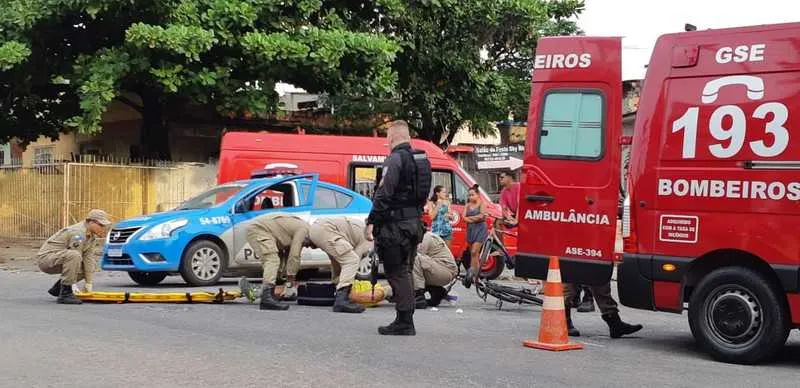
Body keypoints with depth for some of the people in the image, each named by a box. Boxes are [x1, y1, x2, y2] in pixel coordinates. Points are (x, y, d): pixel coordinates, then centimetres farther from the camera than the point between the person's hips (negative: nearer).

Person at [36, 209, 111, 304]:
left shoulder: (91, 235, 4)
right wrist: (73, 284, -20)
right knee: (74, 256, -34)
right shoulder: (78, 233, -24)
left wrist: (88, 282, -3)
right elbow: (76, 258, -24)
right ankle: (65, 294, -25)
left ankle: (57, 288, 13)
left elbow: (89, 259, 1)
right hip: (45, 258, -10)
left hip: (58, 259, 10)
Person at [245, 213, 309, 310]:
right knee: (272, 260, -21)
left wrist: (289, 281, 20)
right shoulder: (304, 229, -11)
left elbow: (289, 255, 22)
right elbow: (294, 256, -15)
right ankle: (267, 297, -36)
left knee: (272, 260, 19)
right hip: (258, 228, -11)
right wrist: (290, 283, -9)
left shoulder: (299, 226, 19)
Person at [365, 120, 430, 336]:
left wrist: (371, 222, -17)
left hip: (396, 224, -9)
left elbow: (384, 194, -19)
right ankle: (406, 322, 19)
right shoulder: (422, 159, 14)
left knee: (396, 272, -4)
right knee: (405, 271, 15)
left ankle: (404, 322, -5)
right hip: (415, 223, 9)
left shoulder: (395, 159, -13)